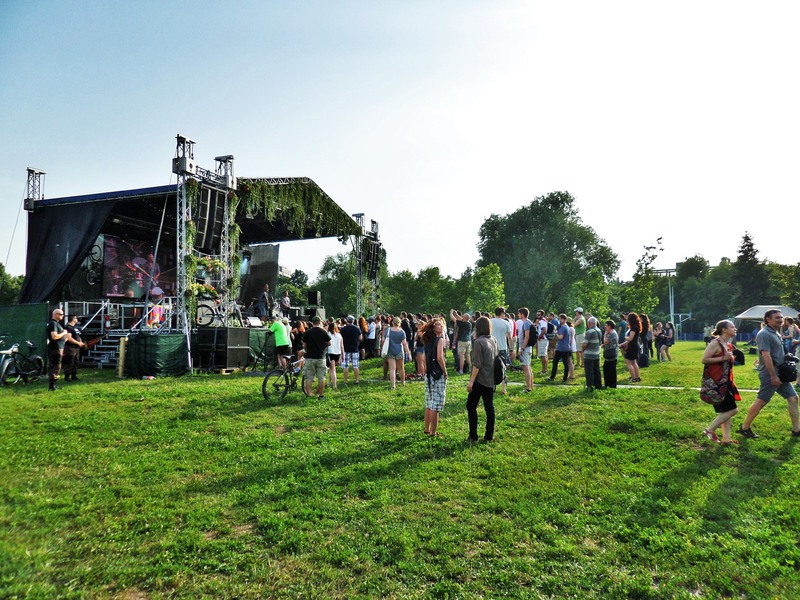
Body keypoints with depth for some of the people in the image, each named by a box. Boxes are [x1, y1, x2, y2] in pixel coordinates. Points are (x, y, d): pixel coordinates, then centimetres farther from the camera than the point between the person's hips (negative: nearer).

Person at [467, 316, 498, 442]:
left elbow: (477, 364, -19)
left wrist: (471, 381, -15)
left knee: (471, 406, 5)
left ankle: (473, 436, 6)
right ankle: (489, 436, 15)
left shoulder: (478, 342, -17)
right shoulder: (494, 340, 4)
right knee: (489, 407, 11)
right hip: (491, 380, 7)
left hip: (480, 380, -7)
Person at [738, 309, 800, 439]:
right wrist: (773, 376, -23)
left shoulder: (776, 333, 16)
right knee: (761, 401, -4)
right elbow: (766, 356, -22)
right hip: (770, 375, -10)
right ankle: (744, 428, 6)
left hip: (780, 373, 10)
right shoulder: (764, 334, -16)